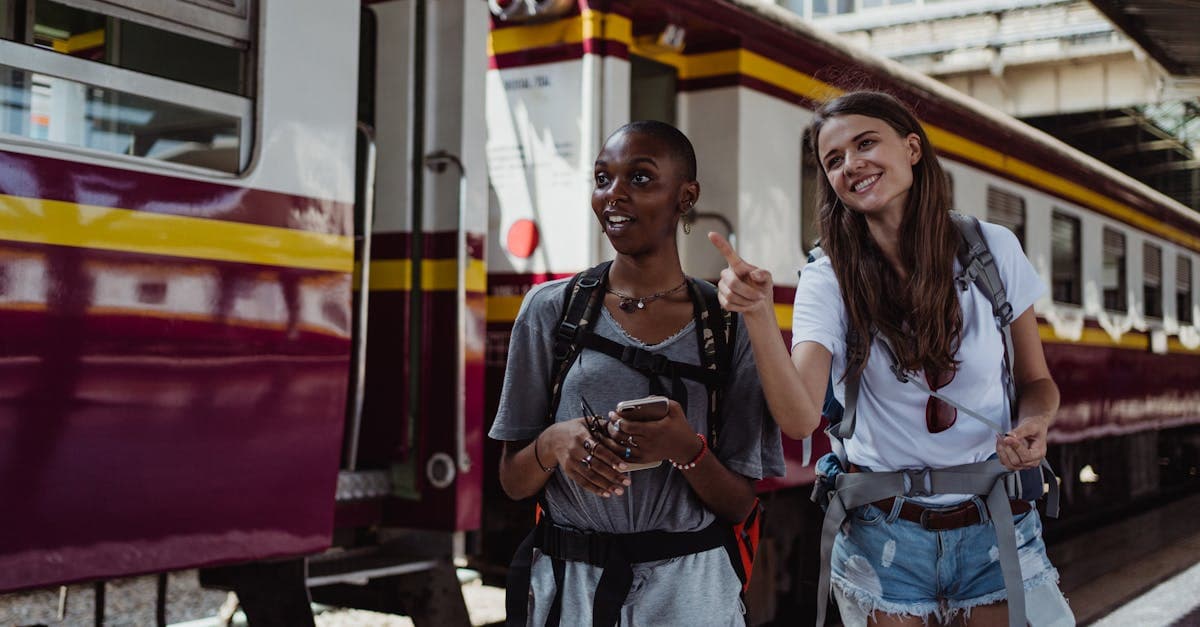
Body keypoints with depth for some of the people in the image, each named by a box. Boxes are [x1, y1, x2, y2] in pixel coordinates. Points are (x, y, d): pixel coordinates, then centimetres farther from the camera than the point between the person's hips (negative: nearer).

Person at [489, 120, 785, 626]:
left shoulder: (729, 324, -3)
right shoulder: (550, 309, -2)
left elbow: (739, 506, -2)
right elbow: (513, 483, 2)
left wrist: (686, 450, -21)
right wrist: (554, 442, -19)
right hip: (568, 582, 1)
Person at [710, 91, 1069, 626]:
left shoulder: (992, 250, -4)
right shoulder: (828, 280, -8)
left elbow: (1036, 381, 8)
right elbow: (799, 417, -22)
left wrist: (1033, 425, -14)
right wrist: (757, 315, -35)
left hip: (997, 525, 1)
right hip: (883, 536, -1)